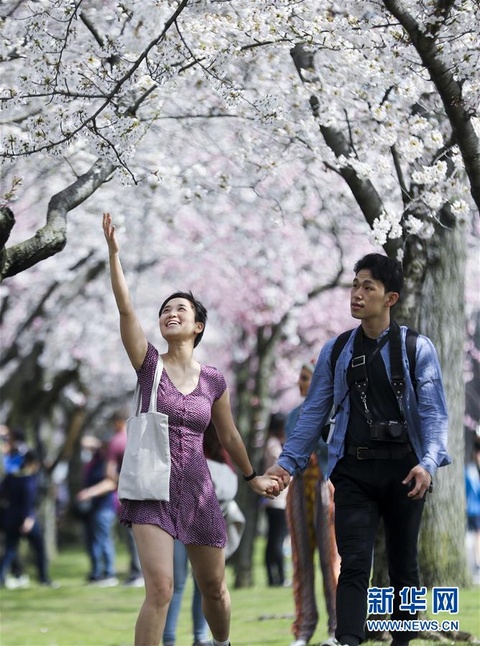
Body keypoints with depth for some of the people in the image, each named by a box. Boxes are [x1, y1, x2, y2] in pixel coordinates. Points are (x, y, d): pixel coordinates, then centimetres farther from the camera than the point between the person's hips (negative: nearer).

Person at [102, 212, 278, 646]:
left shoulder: (214, 380, 4)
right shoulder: (149, 364, -1)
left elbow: (229, 436, 18)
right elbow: (125, 308, -14)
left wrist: (252, 477, 28)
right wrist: (114, 252, -23)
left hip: (197, 488, 3)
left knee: (214, 588, 15)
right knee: (160, 589, -20)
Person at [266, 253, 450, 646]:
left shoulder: (417, 349, 0)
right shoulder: (336, 352, 8)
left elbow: (433, 412, -7)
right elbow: (314, 413, 10)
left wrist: (428, 463, -22)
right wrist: (288, 463, 1)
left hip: (403, 469, -1)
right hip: (354, 470, 1)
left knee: (403, 564, 10)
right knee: (354, 565, -9)